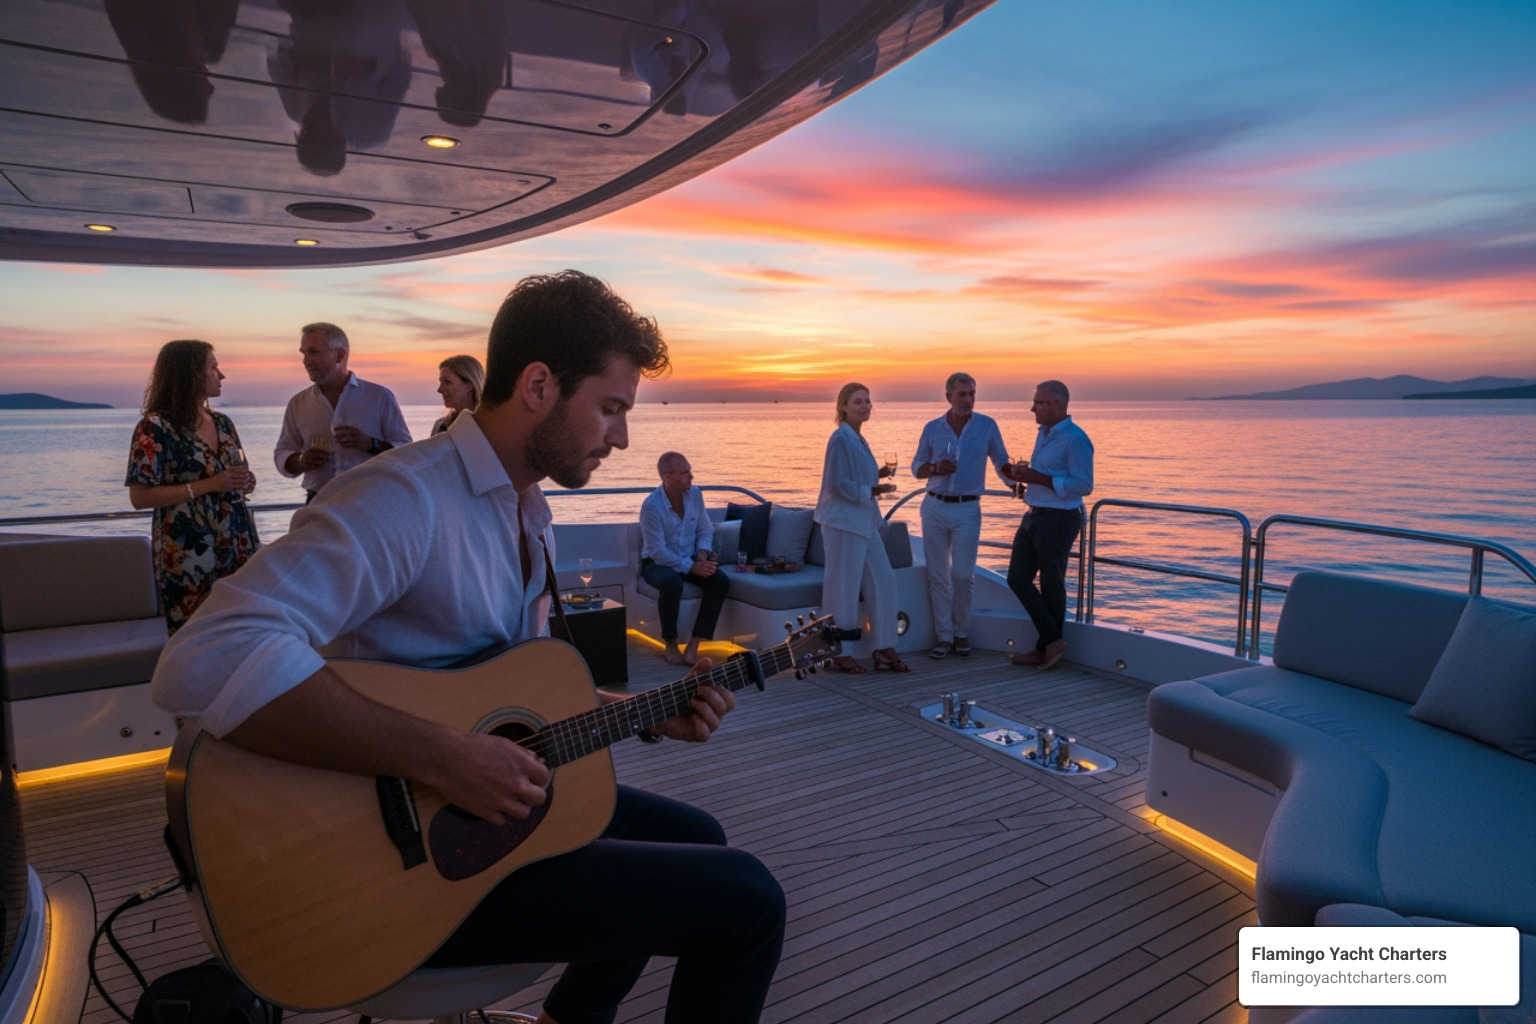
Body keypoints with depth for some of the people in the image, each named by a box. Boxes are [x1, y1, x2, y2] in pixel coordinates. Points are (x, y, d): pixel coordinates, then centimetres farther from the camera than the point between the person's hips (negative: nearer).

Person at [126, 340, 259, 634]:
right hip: (187, 556, -5)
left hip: (236, 546, 5)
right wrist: (208, 485, -18)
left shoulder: (223, 423, 12)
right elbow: (139, 497, -11)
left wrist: (246, 484, -1)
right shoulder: (155, 427, -6)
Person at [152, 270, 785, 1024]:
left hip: (491, 805, 10)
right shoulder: (405, 498, -23)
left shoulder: (528, 514, 8)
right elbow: (203, 664, -36)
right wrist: (444, 757, -34)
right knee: (746, 901, -13)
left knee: (693, 839, 23)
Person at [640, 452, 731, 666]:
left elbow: (705, 530, 8)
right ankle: (671, 644, -15)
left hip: (690, 559, 5)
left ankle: (693, 647, -21)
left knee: (721, 581, -23)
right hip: (657, 563, -5)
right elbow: (657, 552, -22)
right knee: (672, 582, -39)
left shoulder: (695, 494, -3)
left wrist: (703, 552, -13)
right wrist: (692, 567, -27)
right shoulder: (651, 506, -21)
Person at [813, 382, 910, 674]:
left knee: (883, 581, 9)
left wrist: (876, 476, 8)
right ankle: (839, 653, 12)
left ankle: (883, 649, 17)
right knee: (844, 588, -1)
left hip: (863, 522, 10)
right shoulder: (841, 439, -13)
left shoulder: (858, 439, 15)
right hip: (843, 522, -10)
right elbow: (836, 484, -18)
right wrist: (871, 491, -12)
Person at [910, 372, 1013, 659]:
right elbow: (917, 467, 11)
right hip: (935, 507, 2)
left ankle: (962, 633, 15)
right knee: (938, 575, 3)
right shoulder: (932, 429, 5)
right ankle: (944, 636, 13)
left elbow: (1001, 462, 5)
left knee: (963, 574, -5)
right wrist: (936, 468, -10)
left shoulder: (987, 426, 2)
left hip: (967, 509, -2)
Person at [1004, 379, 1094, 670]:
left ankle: (1045, 648, 18)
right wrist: (1022, 474, 8)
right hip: (1034, 516, 10)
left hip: (1058, 520, -10)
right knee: (1017, 579, 8)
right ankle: (1053, 641, 16)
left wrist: (1038, 478, -21)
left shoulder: (1075, 439, -15)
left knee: (1051, 586, 3)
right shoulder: (1043, 433, 15)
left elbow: (1083, 485, -20)